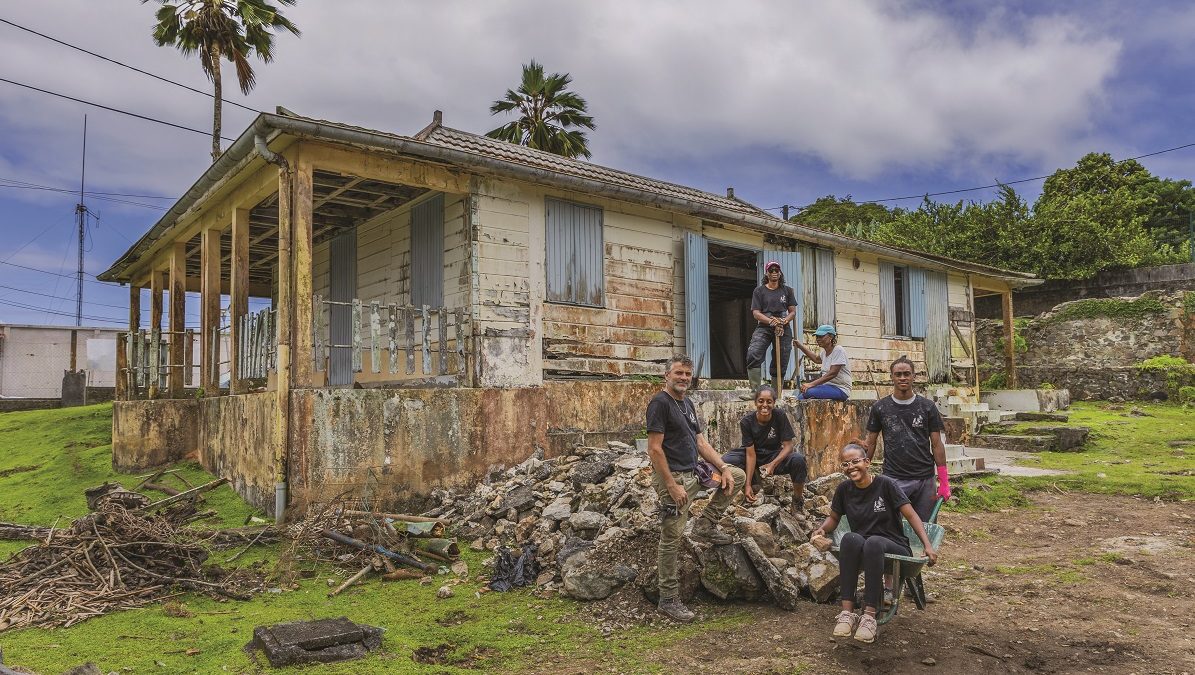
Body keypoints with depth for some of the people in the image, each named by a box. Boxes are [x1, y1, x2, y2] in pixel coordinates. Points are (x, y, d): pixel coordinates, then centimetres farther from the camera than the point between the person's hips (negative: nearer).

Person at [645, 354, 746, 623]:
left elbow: (701, 443, 15)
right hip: (673, 477, -9)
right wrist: (672, 485, -22)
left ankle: (705, 527, 12)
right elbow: (654, 449, -19)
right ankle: (668, 599, 9)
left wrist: (723, 467, 1)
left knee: (737, 476, 11)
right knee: (671, 539, -3)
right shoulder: (660, 403, -14)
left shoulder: (687, 404, 14)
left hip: (694, 473, 9)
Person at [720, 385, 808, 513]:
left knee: (798, 460, -32)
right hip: (754, 457, 0)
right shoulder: (747, 421, -16)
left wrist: (773, 464, -34)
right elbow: (751, 454, -17)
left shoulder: (780, 416, -17)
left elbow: (788, 445, -16)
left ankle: (798, 499, -6)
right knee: (725, 461, -29)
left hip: (774, 456, 0)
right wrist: (747, 484, -24)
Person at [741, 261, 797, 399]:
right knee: (753, 354, -25)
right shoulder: (759, 291, 8)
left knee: (781, 362, 1)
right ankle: (755, 391, -23)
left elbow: (793, 311, 11)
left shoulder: (787, 291, 14)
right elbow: (756, 313, 0)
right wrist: (771, 321, -17)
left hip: (784, 330, 2)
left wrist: (784, 321, -11)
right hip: (764, 327, -2)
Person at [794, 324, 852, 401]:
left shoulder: (838, 350, -14)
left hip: (840, 389, -9)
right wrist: (801, 346, 33)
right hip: (828, 385, 9)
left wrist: (812, 384, -27)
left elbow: (832, 373, -23)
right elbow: (817, 359, 39)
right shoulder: (825, 351, 13)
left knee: (808, 392, -29)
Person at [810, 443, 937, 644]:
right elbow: (833, 517, 16)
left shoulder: (885, 484, -6)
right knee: (850, 538, -33)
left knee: (873, 542, -37)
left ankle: (869, 615, -38)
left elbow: (911, 516, -7)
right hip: (860, 553, 3)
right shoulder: (844, 489, 4)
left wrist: (928, 546, -18)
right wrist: (822, 529, -6)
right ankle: (847, 612, -37)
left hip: (893, 548, -3)